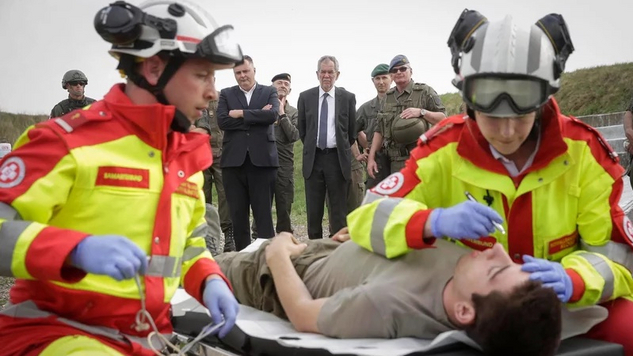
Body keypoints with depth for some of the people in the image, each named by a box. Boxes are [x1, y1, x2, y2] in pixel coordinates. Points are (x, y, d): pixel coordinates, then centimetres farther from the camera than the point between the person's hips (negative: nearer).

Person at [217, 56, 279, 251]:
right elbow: (222, 121, -5)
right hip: (234, 160, 2)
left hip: (262, 159, -1)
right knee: (237, 215, 6)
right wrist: (257, 117, -7)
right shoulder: (226, 94, 11)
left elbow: (273, 114, -10)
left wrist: (241, 114, -9)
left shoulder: (269, 92, 10)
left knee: (264, 214, 1)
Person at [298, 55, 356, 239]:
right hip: (313, 158, 1)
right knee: (313, 209, 6)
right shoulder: (305, 97, 5)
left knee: (338, 209, 3)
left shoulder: (348, 98, 1)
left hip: (337, 158, -1)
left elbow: (352, 131, 9)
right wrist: (311, 148, 13)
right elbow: (302, 130, 13)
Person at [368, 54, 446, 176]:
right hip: (395, 162, 5)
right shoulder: (388, 97, 15)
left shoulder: (425, 91, 1)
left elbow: (443, 119, -3)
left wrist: (421, 112, -18)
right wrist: (371, 157, 8)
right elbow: (379, 130, 15)